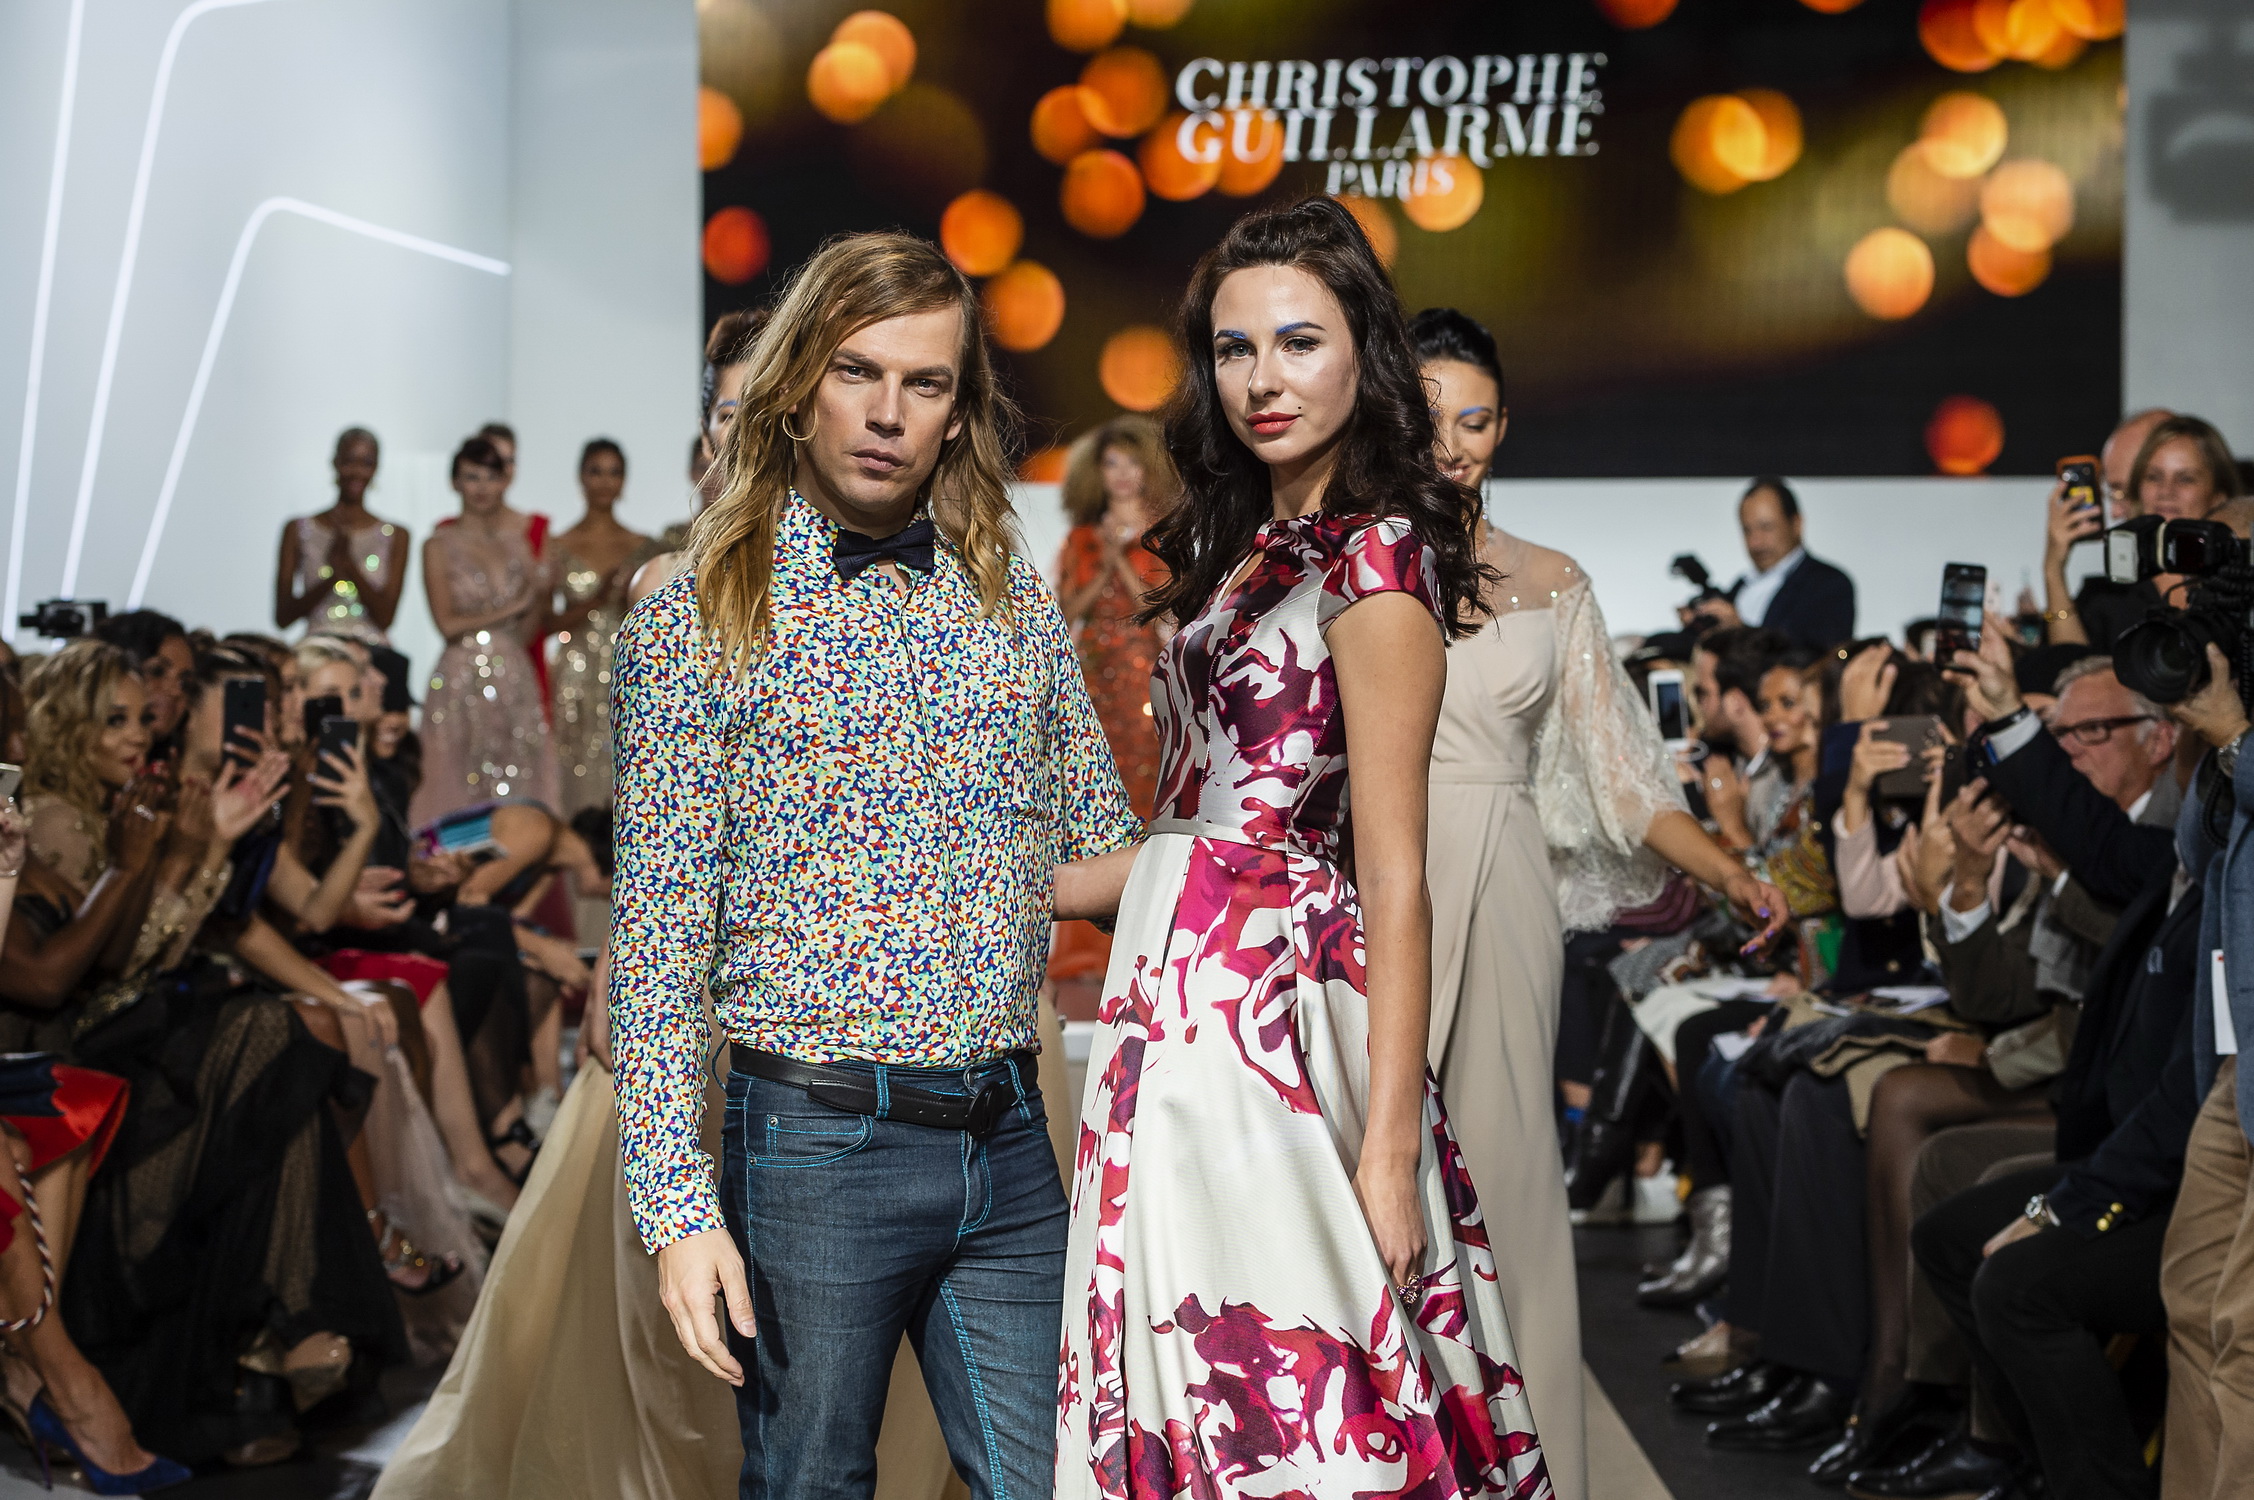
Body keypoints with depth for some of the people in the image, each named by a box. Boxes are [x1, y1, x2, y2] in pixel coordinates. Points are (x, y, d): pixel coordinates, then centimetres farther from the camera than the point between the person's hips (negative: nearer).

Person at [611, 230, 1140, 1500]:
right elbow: (658, 940, -7)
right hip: (816, 1143, -3)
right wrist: (680, 1205, -12)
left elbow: (1108, 852, 18)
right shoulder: (699, 619, -3)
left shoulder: (1018, 605, 9)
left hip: (1007, 1144, 4)